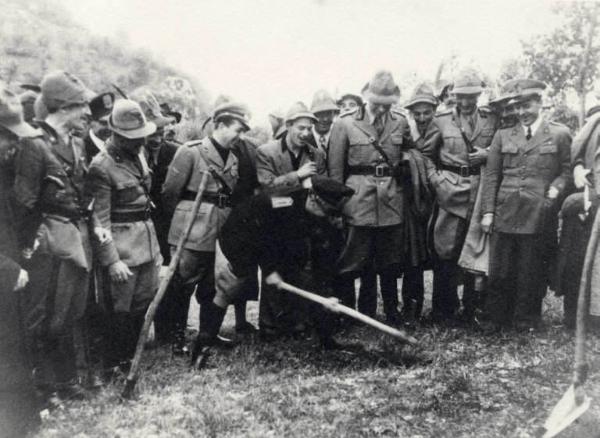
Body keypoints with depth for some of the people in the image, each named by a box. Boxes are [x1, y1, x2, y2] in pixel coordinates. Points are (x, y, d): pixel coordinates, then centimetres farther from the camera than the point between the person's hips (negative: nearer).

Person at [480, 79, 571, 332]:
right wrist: (488, 211, 1)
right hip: (505, 214, 2)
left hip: (538, 215, -1)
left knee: (531, 271, 7)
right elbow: (491, 176, 8)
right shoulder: (503, 136, 11)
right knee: (499, 271, 5)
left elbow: (567, 170, 7)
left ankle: (526, 320, 22)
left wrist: (556, 189, -12)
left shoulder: (559, 134, 7)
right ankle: (495, 319, 19)